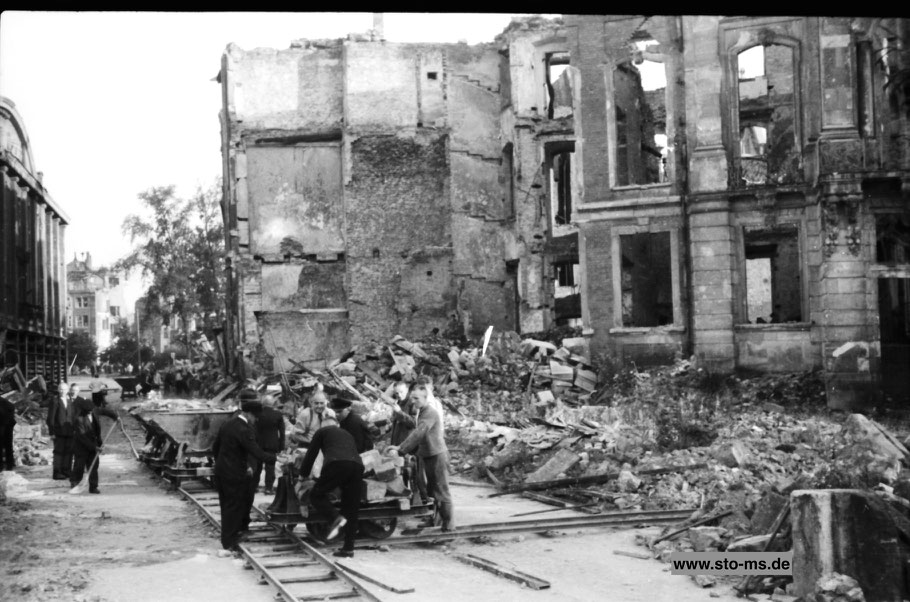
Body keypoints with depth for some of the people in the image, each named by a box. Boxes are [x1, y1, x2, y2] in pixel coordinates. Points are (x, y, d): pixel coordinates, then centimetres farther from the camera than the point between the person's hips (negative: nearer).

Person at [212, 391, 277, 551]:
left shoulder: (227, 424, 6)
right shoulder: (245, 430, -21)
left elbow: (215, 447, 14)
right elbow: (258, 454, -24)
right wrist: (276, 458, -12)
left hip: (220, 471, 8)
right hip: (235, 475, -8)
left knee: (227, 506, 18)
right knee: (234, 507, 4)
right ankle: (229, 542, 12)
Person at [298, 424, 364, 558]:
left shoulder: (322, 431, 24)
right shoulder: (348, 435, 38)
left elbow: (311, 455, 25)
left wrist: (303, 475, 37)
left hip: (337, 464, -5)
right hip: (357, 465, 5)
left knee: (316, 494, 6)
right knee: (351, 509, 9)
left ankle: (336, 518, -19)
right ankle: (348, 548, 8)